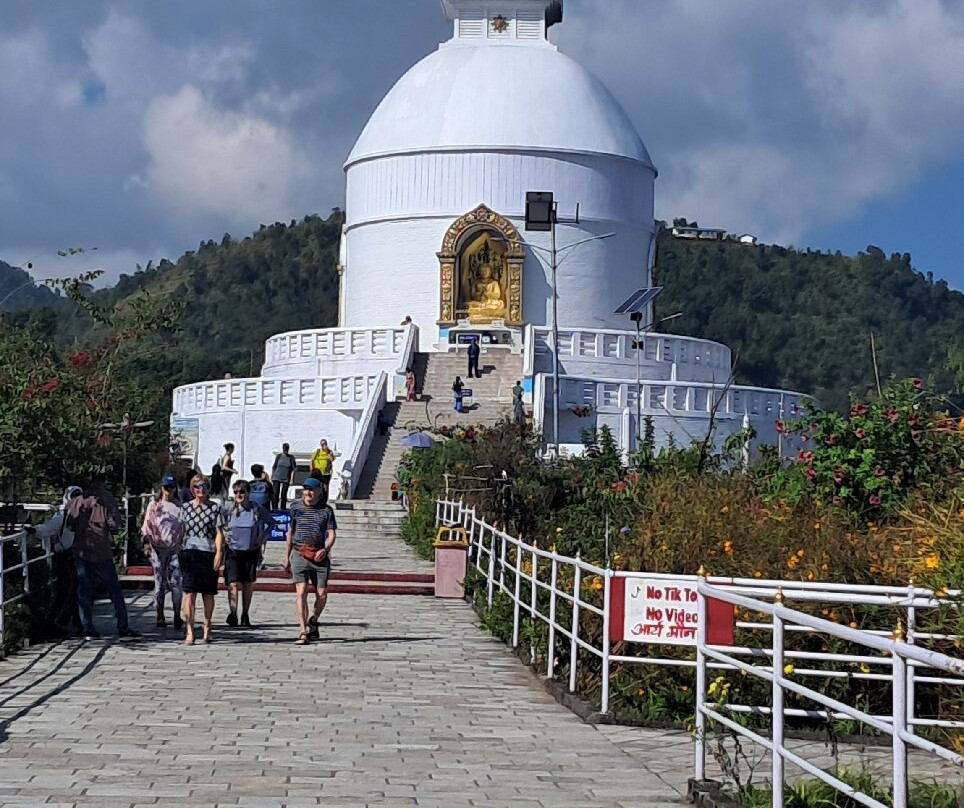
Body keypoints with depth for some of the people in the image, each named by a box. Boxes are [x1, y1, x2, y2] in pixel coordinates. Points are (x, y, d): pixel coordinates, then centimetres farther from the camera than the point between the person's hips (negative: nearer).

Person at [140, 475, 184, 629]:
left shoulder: (179, 506, 10)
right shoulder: (154, 505, 8)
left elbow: (184, 528, 14)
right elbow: (147, 525, 5)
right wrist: (146, 542, -8)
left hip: (175, 547, 0)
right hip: (157, 547, 0)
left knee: (175, 581, -10)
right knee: (159, 583, 1)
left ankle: (177, 616, -10)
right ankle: (160, 617, 6)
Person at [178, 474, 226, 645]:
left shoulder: (215, 508, 5)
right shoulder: (186, 507, 11)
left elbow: (219, 533, 2)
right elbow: (181, 530, 15)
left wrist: (219, 553, -9)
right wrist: (178, 551, 11)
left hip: (209, 552, 0)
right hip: (189, 552, 1)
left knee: (208, 593, 7)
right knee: (189, 592, -9)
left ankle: (206, 626, 25)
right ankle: (189, 632, -13)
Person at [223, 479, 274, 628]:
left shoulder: (258, 509, -3)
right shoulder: (229, 510, -2)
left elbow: (271, 523, 12)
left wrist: (263, 538, 2)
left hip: (251, 552, 1)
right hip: (233, 552, -1)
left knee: (248, 585, 8)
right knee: (233, 583, -15)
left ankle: (245, 616, 19)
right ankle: (232, 613, -22)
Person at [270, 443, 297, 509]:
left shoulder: (291, 457, -1)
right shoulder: (278, 456, 4)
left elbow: (294, 468, 0)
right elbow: (274, 467, 11)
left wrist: (292, 479, -6)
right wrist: (271, 477, 10)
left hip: (286, 479, -1)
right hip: (277, 478, 1)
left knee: (283, 495, 2)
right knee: (275, 494, -8)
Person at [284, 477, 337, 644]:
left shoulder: (326, 511, 4)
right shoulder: (296, 508, 8)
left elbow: (331, 534, 1)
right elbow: (290, 533, 16)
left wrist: (325, 550, -18)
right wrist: (286, 557, 16)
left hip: (319, 556, 0)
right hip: (299, 554, 0)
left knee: (322, 594, 2)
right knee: (301, 592, -13)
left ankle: (313, 621, 30)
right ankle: (303, 632, -14)